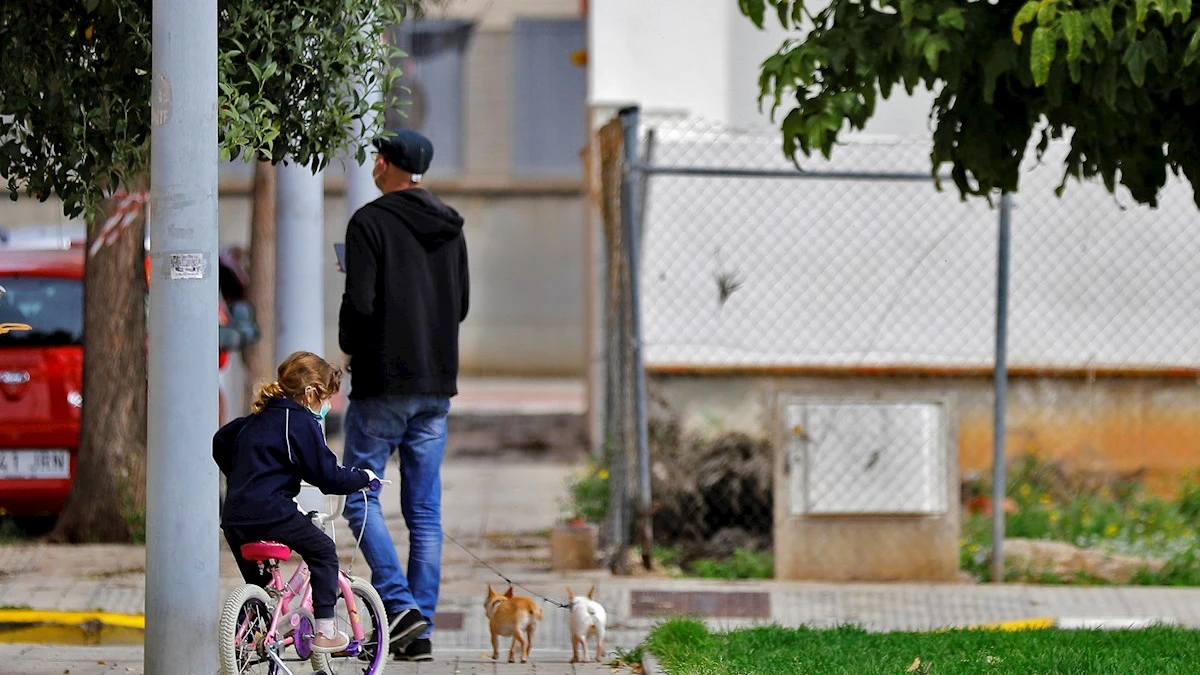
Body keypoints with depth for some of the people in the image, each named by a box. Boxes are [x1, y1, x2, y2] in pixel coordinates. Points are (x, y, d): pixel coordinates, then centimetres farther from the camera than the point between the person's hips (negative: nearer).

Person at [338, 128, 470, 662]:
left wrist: (349, 347, 0)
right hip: (436, 384, 6)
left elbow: (360, 302, -17)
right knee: (425, 512, 7)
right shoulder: (450, 228, 11)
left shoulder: (370, 222, -10)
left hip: (382, 383, -6)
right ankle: (419, 631, 5)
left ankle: (400, 604, -13)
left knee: (361, 498, 3)